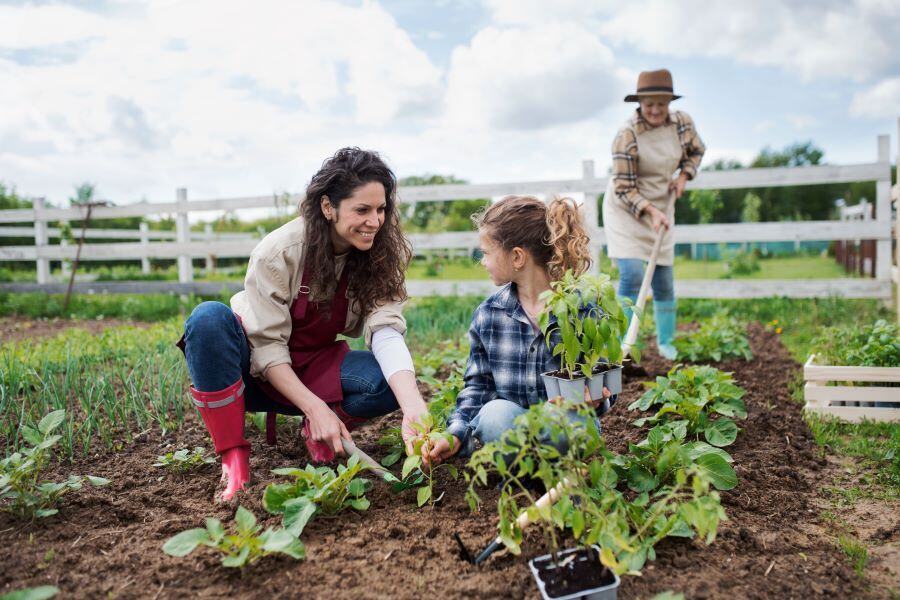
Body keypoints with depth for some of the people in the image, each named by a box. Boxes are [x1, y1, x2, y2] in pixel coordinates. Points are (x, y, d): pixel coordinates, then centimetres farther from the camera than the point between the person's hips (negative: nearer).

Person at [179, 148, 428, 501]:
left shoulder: (379, 255, -13)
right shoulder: (278, 252, -23)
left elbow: (386, 333, -26)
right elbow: (267, 349, -23)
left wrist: (414, 408, -42)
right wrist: (315, 408, -34)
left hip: (313, 371, 3)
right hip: (262, 374, -2)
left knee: (388, 381, -28)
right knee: (209, 317, -34)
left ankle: (318, 434, 0)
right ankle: (234, 458, -25)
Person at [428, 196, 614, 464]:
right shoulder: (487, 315, 3)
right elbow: (478, 384, 8)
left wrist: (596, 400, -22)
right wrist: (456, 434, -7)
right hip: (510, 422, 2)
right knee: (495, 414, -33)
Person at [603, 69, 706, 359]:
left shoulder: (682, 122, -7)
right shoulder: (627, 136, -24)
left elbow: (696, 150, 14)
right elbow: (624, 189, -21)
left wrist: (683, 177, -2)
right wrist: (650, 212, -31)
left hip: (661, 209, 5)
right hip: (625, 210, -5)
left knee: (664, 279, 9)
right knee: (632, 275, -18)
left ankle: (666, 343, 26)